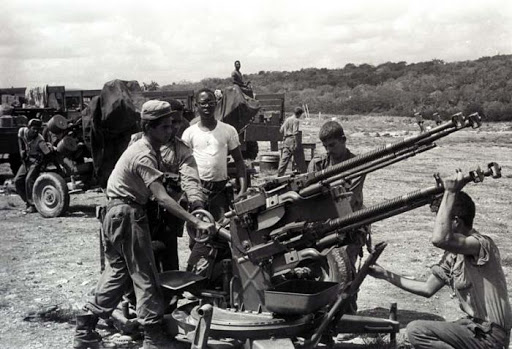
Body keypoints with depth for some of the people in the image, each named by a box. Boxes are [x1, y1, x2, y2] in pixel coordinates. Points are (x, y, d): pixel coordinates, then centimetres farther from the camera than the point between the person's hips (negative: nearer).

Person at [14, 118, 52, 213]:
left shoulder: (40, 141, -29)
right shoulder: (22, 131, -13)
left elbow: (49, 154, -29)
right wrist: (22, 150, 5)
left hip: (37, 161, -7)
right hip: (26, 160, 7)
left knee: (29, 180, -24)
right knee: (18, 181, 1)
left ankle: (33, 205, -17)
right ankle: (28, 202, 13)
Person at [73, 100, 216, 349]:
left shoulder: (148, 149, 10)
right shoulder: (144, 155, -21)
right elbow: (162, 198, -30)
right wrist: (197, 223, -35)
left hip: (117, 215, 10)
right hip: (127, 215, -10)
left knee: (117, 272, 16)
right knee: (144, 275, -2)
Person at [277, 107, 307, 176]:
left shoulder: (287, 119, 13)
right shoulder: (296, 120, -9)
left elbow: (281, 130, 15)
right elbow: (295, 133, -18)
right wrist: (296, 143, -19)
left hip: (286, 140, 6)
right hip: (293, 140, -6)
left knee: (284, 159, 4)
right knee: (300, 160, 5)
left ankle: (280, 175, 0)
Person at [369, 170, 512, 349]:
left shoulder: (483, 244, -19)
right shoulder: (452, 255, 8)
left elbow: (439, 239, -38)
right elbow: (427, 289, 12)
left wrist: (450, 193, -30)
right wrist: (387, 275, 11)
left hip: (489, 335, -9)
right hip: (474, 326, 9)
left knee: (416, 330, -16)